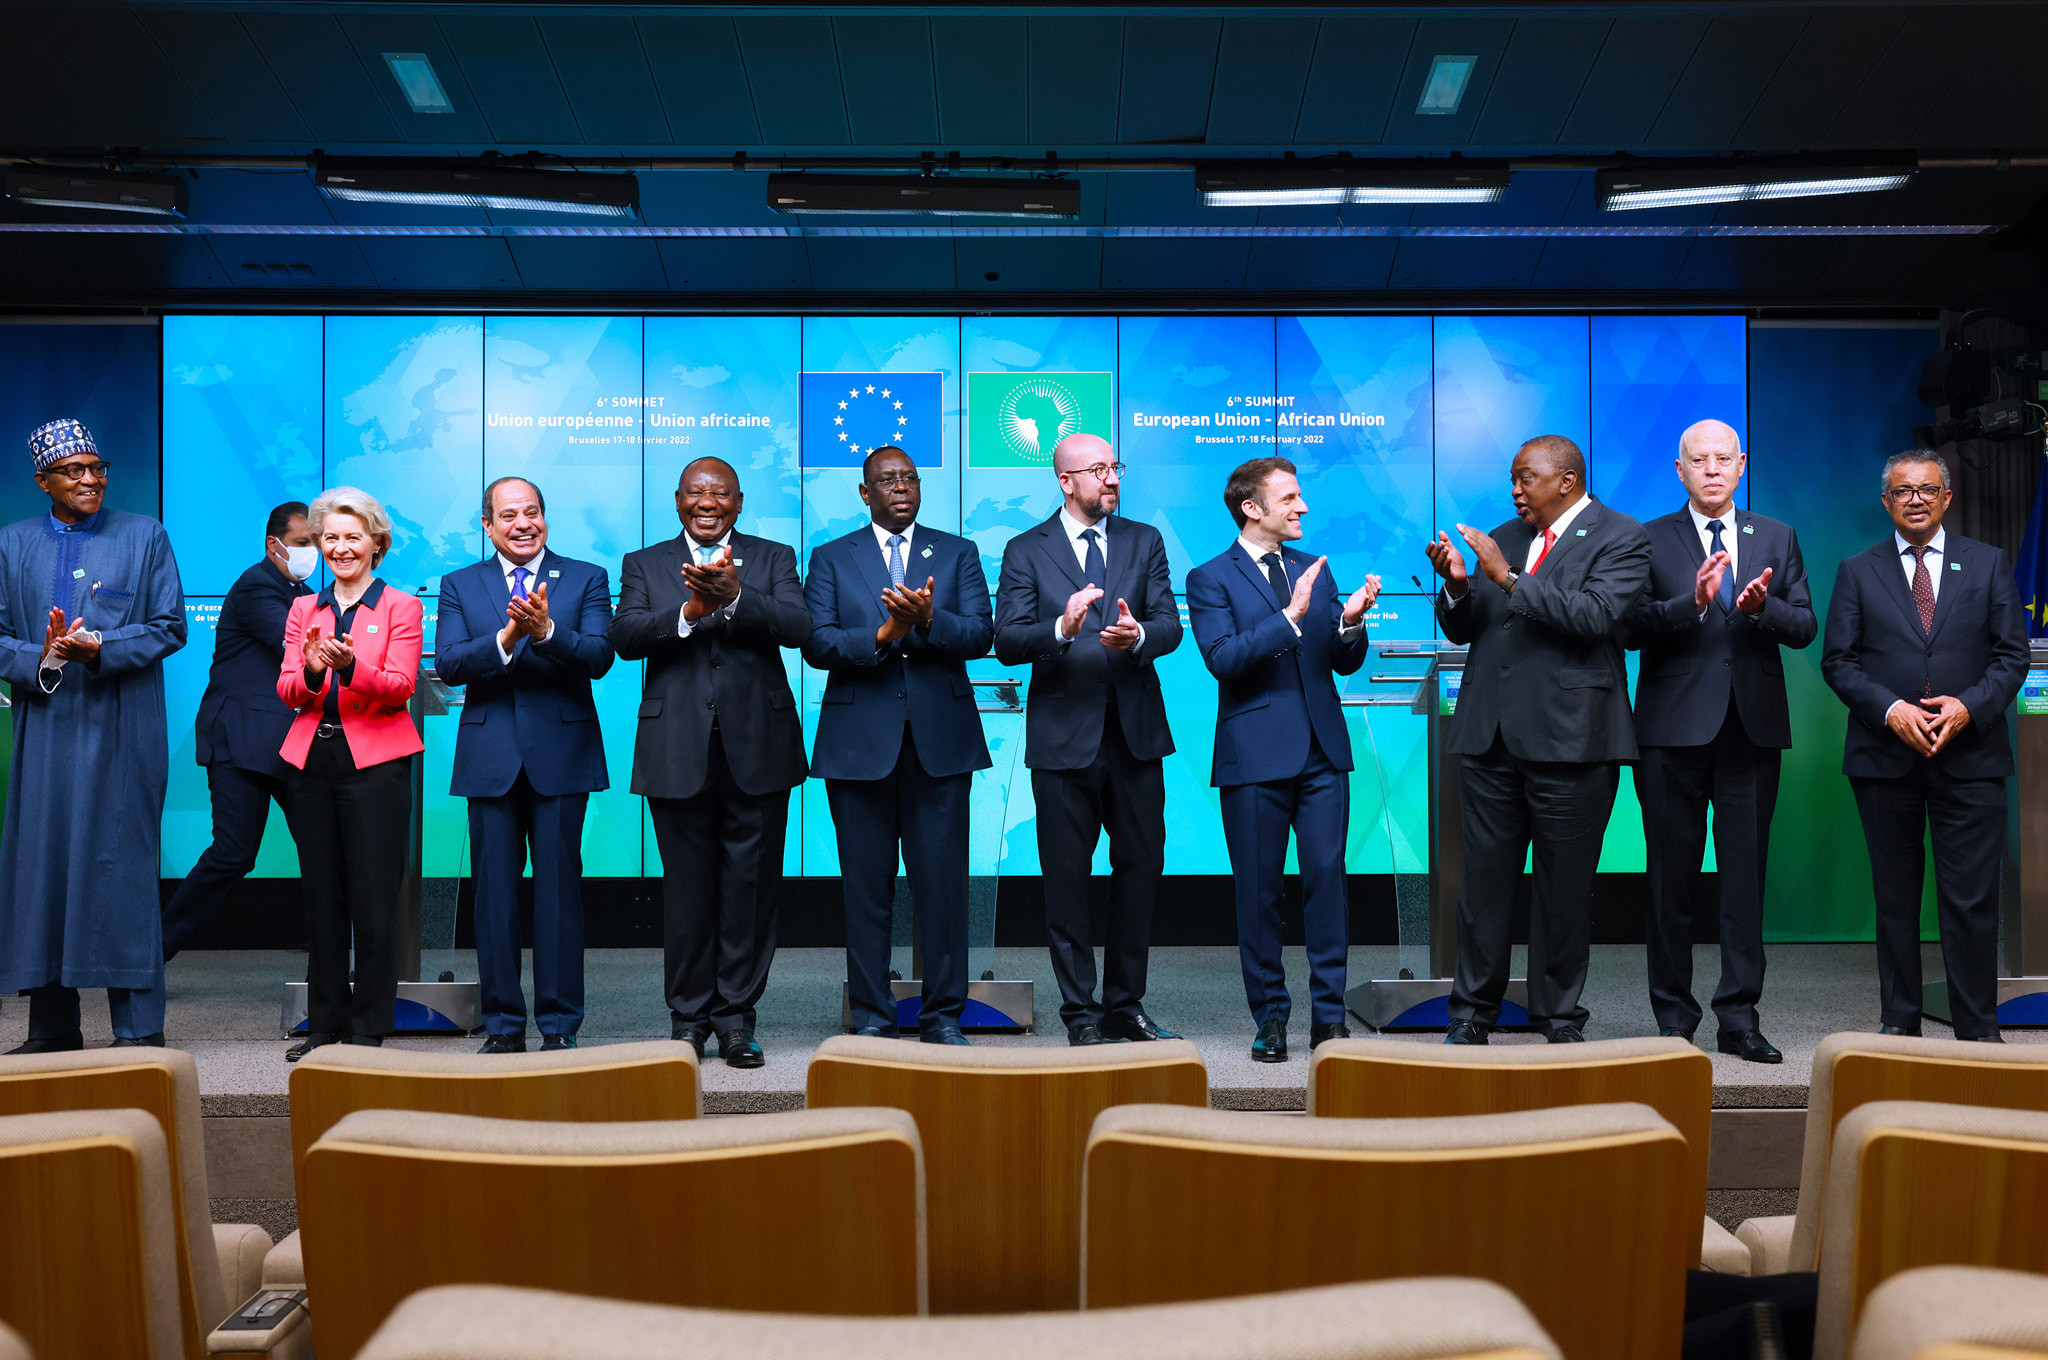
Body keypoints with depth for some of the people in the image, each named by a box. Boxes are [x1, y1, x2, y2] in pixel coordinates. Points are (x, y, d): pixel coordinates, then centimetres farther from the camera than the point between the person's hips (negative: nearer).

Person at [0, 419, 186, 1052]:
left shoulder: (145, 536, 7)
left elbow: (170, 626, 1)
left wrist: (100, 646, -14)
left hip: (121, 731, -3)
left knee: (123, 867, -4)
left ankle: (139, 1030, 3)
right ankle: (53, 1029, 16)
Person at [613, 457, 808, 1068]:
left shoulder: (774, 559, 9)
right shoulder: (644, 565, 11)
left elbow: (798, 627, -9)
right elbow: (625, 638, -5)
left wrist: (733, 597, -24)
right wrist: (689, 611, -21)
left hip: (757, 748, 0)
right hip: (678, 753, 0)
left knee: (751, 886, 2)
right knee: (687, 887, 6)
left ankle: (736, 1017, 13)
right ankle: (689, 1017, 17)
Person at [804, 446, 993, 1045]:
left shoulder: (958, 553, 12)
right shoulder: (831, 559, 10)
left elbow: (980, 634, -1)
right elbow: (816, 644, -3)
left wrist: (928, 621, -20)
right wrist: (882, 636, -17)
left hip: (941, 741, 0)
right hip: (860, 742, 0)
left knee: (942, 882, 1)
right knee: (866, 885, 4)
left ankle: (943, 1016, 12)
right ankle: (871, 1017, 14)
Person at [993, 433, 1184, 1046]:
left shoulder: (1145, 541, 10)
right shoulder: (1026, 551, 2)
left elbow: (1170, 623, 0)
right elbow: (1006, 643, -8)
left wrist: (1138, 634, -23)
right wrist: (1061, 629, -26)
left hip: (1136, 734, 3)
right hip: (1063, 738, -3)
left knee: (1142, 869, 8)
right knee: (1067, 877, 3)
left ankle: (1125, 1006, 23)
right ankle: (1080, 1013, 15)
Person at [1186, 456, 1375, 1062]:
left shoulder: (1316, 569, 15)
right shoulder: (1210, 578, 0)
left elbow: (1345, 662, 13)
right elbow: (1222, 659, -15)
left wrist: (1351, 622, -8)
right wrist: (1290, 617, -22)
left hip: (1323, 751, 4)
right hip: (1255, 757, -4)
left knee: (1327, 877, 1)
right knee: (1258, 891, 3)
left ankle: (1329, 1014, 11)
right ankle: (1271, 1017, 16)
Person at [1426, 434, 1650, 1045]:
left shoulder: (1621, 538, -1)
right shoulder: (1503, 537, 16)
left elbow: (1594, 614, -18)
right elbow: (1462, 630, 16)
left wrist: (1508, 578, -18)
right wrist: (1458, 585, -4)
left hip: (1570, 741, -5)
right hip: (1489, 738, 5)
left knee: (1565, 885, 3)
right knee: (1484, 877, 7)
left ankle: (1560, 1018, 17)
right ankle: (1472, 1013, 17)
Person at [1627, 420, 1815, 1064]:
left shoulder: (1777, 538, 13)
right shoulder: (1651, 540, 4)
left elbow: (1805, 625, 5)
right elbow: (1633, 628, -7)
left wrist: (1762, 607, -14)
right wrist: (1694, 601, -22)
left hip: (1753, 726, 2)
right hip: (1675, 727, -2)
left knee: (1746, 876, 4)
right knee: (1672, 878, 3)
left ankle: (1739, 1018, 12)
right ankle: (1674, 1017, 14)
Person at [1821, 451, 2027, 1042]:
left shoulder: (1989, 564, 10)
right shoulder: (1857, 572, 8)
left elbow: (2011, 654, 6)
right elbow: (1837, 660, 2)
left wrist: (1970, 705, -12)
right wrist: (1890, 709, -13)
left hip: (1969, 755, 0)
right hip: (1885, 757, 0)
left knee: (1972, 899, -2)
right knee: (1894, 896, 7)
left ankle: (1978, 1028, 9)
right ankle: (1899, 1021, 16)